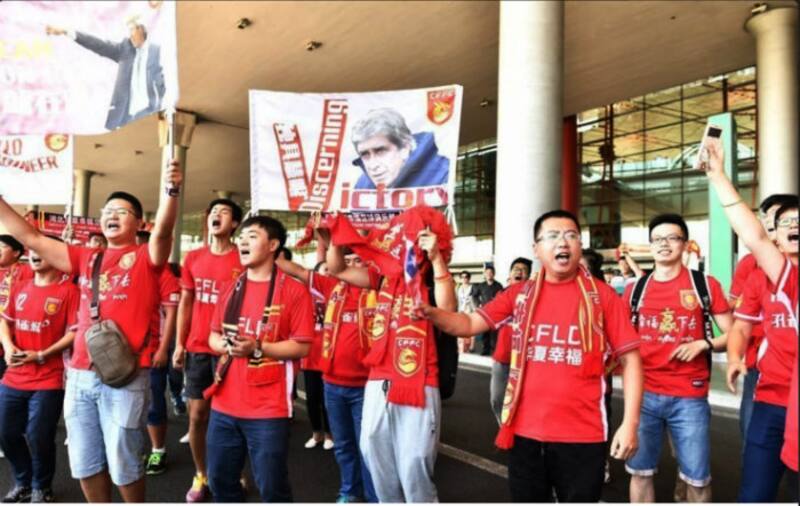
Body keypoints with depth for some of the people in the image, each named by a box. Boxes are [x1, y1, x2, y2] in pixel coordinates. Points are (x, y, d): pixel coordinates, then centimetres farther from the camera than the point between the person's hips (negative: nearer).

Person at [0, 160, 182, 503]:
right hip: (80, 374, 6)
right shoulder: (86, 259, 14)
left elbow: (162, 232, -22)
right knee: (84, 462, 17)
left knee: (122, 463, 5)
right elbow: (32, 238, 16)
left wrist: (171, 191, -39)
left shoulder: (146, 257, -2)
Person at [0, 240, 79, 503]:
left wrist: (41, 355, -18)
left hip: (49, 380, -6)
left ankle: (41, 488, 26)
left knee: (38, 438, 1)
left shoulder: (69, 291, -9)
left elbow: (75, 333, -13)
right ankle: (22, 482, 36)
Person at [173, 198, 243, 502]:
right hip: (198, 349, 3)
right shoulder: (193, 258, 7)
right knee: (197, 414, 9)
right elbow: (185, 303, 11)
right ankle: (200, 475, 27)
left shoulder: (243, 260, -5)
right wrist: (180, 344, 6)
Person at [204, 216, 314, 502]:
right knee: (220, 481, 17)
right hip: (224, 404, 6)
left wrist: (257, 348, -21)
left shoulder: (294, 291, -8)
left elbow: (302, 347, -10)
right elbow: (213, 337, 16)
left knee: (271, 488, 4)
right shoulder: (231, 289, 11)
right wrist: (225, 345, -7)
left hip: (268, 408, -6)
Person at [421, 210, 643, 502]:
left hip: (582, 434, -2)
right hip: (525, 431, 3)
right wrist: (430, 313, -18)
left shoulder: (602, 296, -3)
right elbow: (470, 324, 1)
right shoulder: (520, 294, 4)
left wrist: (630, 423, -8)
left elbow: (630, 359, -2)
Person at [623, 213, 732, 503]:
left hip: (690, 397, -2)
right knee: (640, 471, 11)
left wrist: (703, 344, -13)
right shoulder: (635, 290, 6)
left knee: (697, 478, 8)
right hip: (644, 394, 2)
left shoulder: (705, 285, 1)